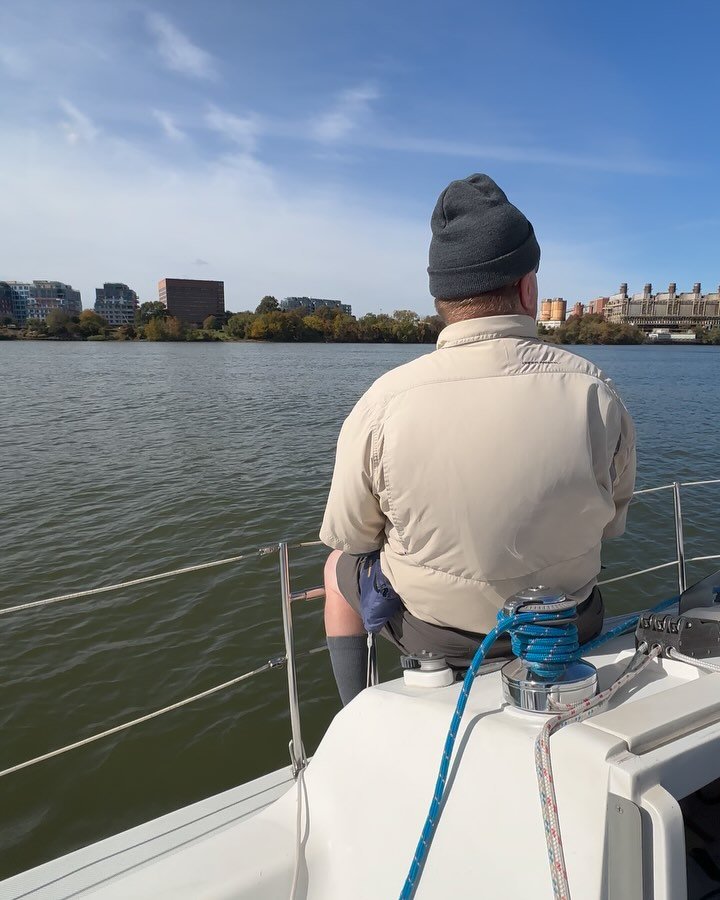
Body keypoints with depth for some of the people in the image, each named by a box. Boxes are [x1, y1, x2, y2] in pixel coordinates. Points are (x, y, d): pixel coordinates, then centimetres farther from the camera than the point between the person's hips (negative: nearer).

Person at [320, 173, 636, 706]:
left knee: (339, 567, 27)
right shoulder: (596, 392, -18)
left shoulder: (383, 403, -24)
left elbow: (347, 536, -10)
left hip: (431, 633, -2)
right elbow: (611, 526, -3)